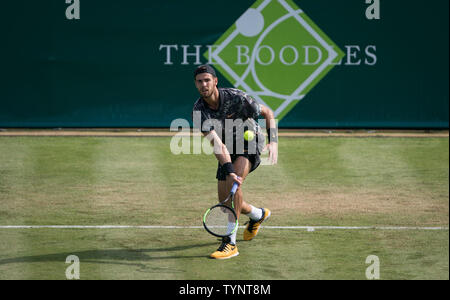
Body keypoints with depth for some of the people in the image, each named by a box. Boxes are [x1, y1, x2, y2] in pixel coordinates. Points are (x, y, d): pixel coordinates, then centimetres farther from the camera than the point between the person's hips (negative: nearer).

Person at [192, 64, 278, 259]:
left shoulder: (236, 98, -26)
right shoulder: (199, 112, -20)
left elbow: (267, 113, -11)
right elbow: (217, 144, -29)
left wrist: (273, 142, -23)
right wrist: (229, 171, -43)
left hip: (251, 141, -5)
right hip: (228, 150, 5)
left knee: (234, 184, -30)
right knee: (225, 200, 3)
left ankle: (230, 243, -30)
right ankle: (258, 215, 39)